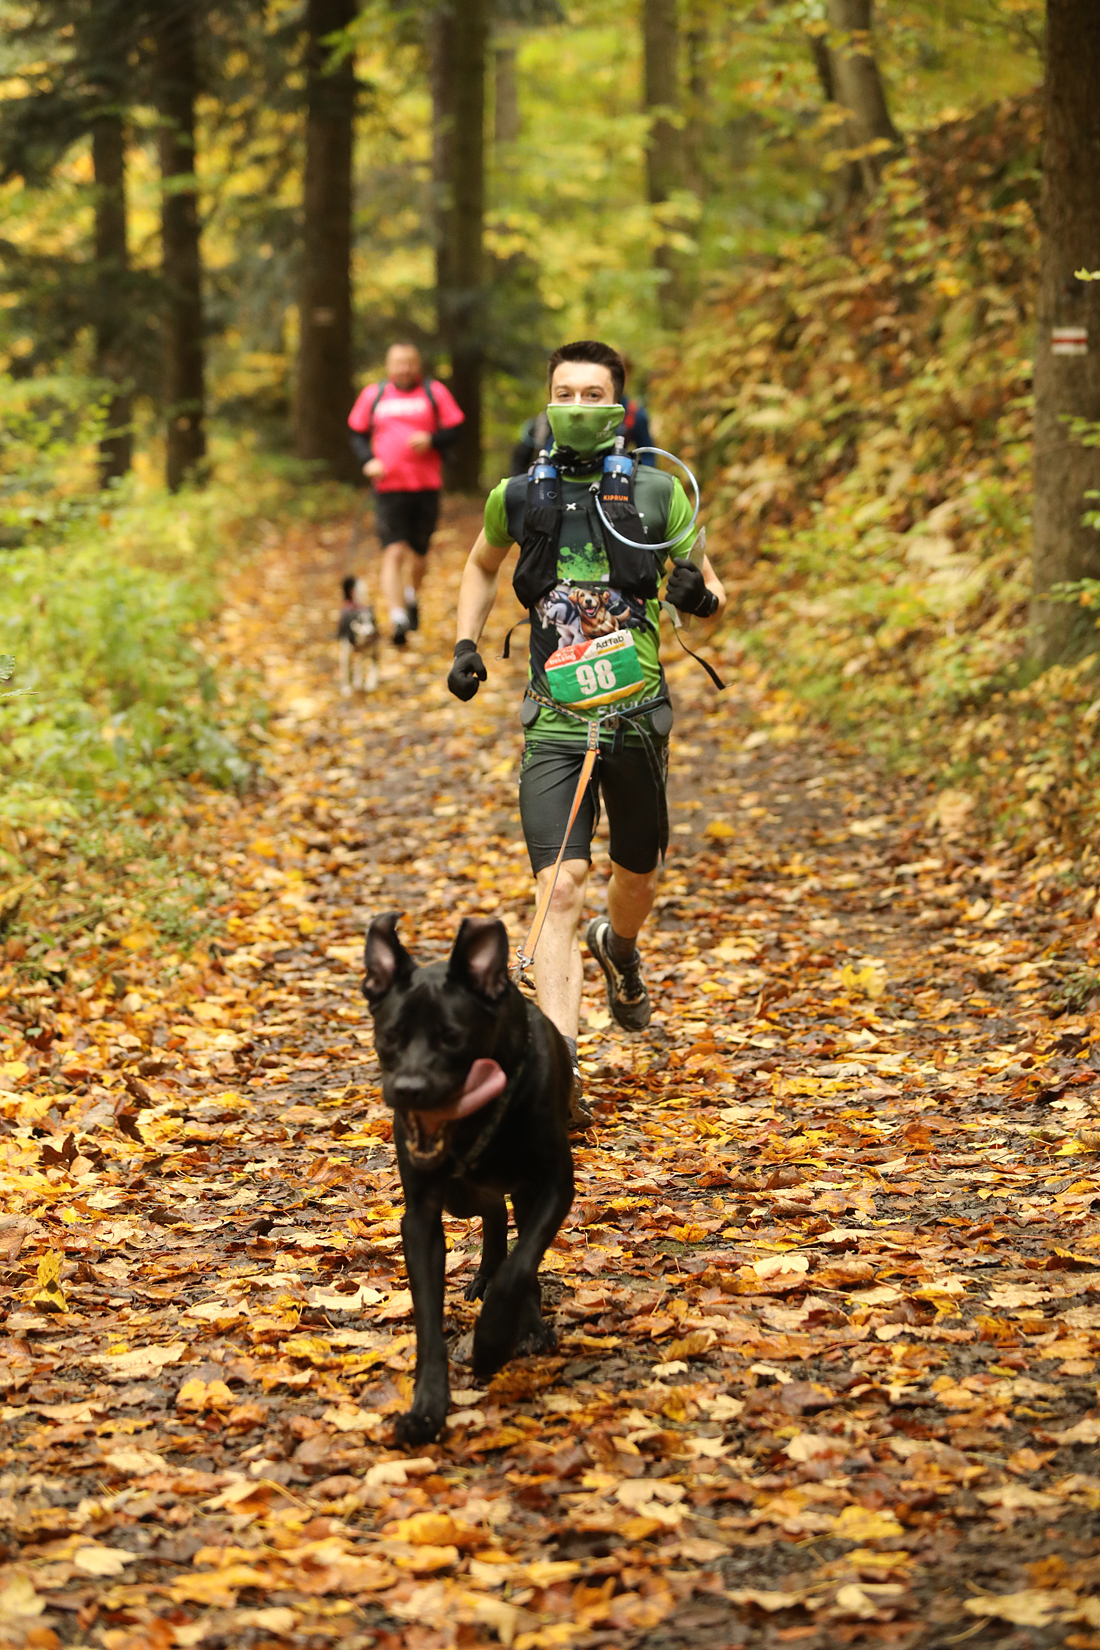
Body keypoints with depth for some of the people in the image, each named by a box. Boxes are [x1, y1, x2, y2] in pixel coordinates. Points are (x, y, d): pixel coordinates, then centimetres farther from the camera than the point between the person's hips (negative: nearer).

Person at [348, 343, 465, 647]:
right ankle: (397, 618, -19)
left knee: (418, 552, 11)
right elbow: (357, 433, 15)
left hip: (427, 486, 1)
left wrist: (432, 440, -16)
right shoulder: (373, 395, 8)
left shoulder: (434, 392, 5)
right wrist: (368, 460, -3)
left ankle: (412, 597, 42)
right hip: (389, 487, -1)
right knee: (394, 552, -14)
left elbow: (454, 429, 5)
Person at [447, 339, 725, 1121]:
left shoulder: (657, 492, -2)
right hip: (554, 726, -1)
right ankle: (559, 1072, -18)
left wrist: (701, 595, -16)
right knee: (562, 889, -14)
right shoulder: (518, 496, 2)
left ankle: (618, 945, 56)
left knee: (638, 880, 18)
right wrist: (466, 644, 10)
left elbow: (713, 591, 8)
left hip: (637, 716, 1)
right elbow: (482, 565, 24)